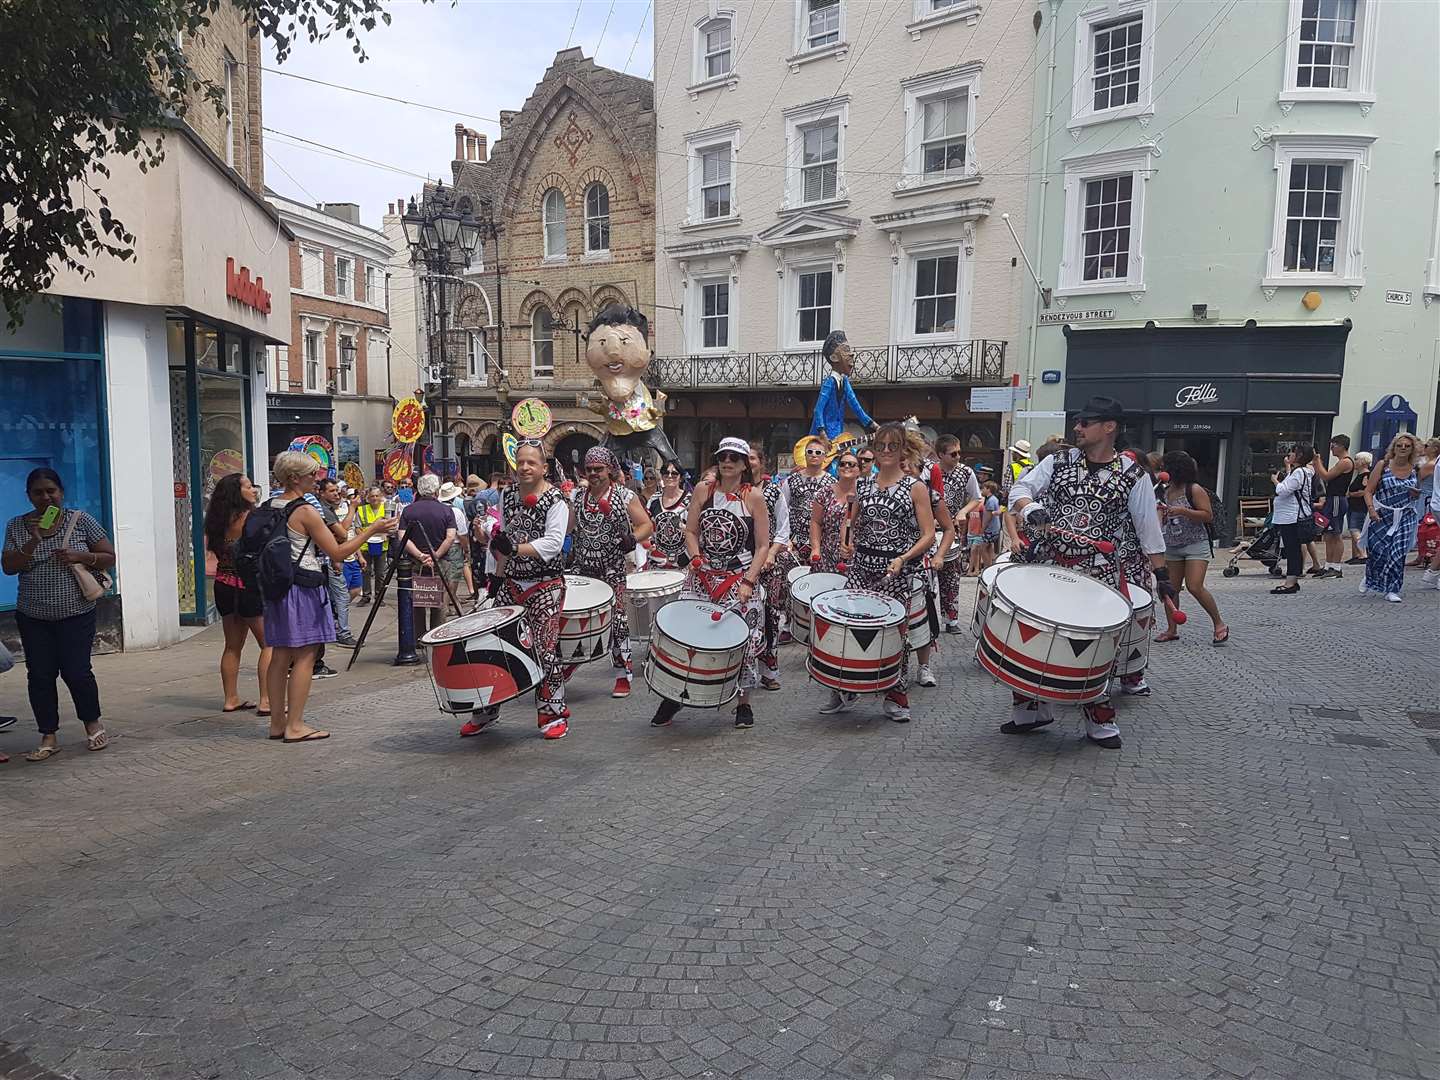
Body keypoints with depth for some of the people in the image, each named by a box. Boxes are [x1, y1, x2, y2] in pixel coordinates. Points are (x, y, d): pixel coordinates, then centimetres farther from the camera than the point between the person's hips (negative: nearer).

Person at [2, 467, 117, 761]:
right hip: (33, 616, 2)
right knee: (39, 675, 3)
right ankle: (49, 737, 14)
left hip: (76, 614, -2)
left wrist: (80, 556, -16)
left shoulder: (81, 520, -1)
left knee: (76, 671, -5)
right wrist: (33, 541, -16)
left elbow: (109, 558, 2)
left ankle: (93, 723, 19)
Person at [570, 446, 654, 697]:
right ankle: (571, 659, 27)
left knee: (616, 619, -1)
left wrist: (632, 538, -22)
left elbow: (646, 525, -3)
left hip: (613, 570, -3)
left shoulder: (625, 496, -1)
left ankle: (623, 675, 8)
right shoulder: (578, 497, 10)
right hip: (583, 567, 4)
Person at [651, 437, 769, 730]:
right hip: (702, 576, 2)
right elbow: (691, 532, 8)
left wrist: (748, 581, -13)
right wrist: (696, 558, -10)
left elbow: (762, 546, -4)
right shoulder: (703, 489, 3)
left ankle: (744, 704, 17)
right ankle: (674, 696, 15)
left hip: (739, 578, -2)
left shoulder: (754, 496, -3)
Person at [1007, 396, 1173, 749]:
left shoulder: (1134, 475, 1)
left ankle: (1100, 722, 17)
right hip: (1048, 566, 2)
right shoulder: (1057, 462, 6)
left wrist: (1161, 574, 0)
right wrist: (1031, 509, -22)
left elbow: (1148, 529, 2)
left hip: (1100, 572, -2)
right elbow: (1019, 490, -1)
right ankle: (1032, 710, 19)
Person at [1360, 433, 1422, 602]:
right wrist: (1371, 509, -19)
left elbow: (1417, 494, 23)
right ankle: (1369, 578, 25)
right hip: (1381, 516, -2)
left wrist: (1416, 494, -1)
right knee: (1377, 550, -5)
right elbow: (1368, 491, -5)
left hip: (1404, 518, 2)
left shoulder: (1415, 470, 8)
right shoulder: (1382, 466, -2)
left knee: (1397, 553, -5)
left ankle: (1392, 590, 3)